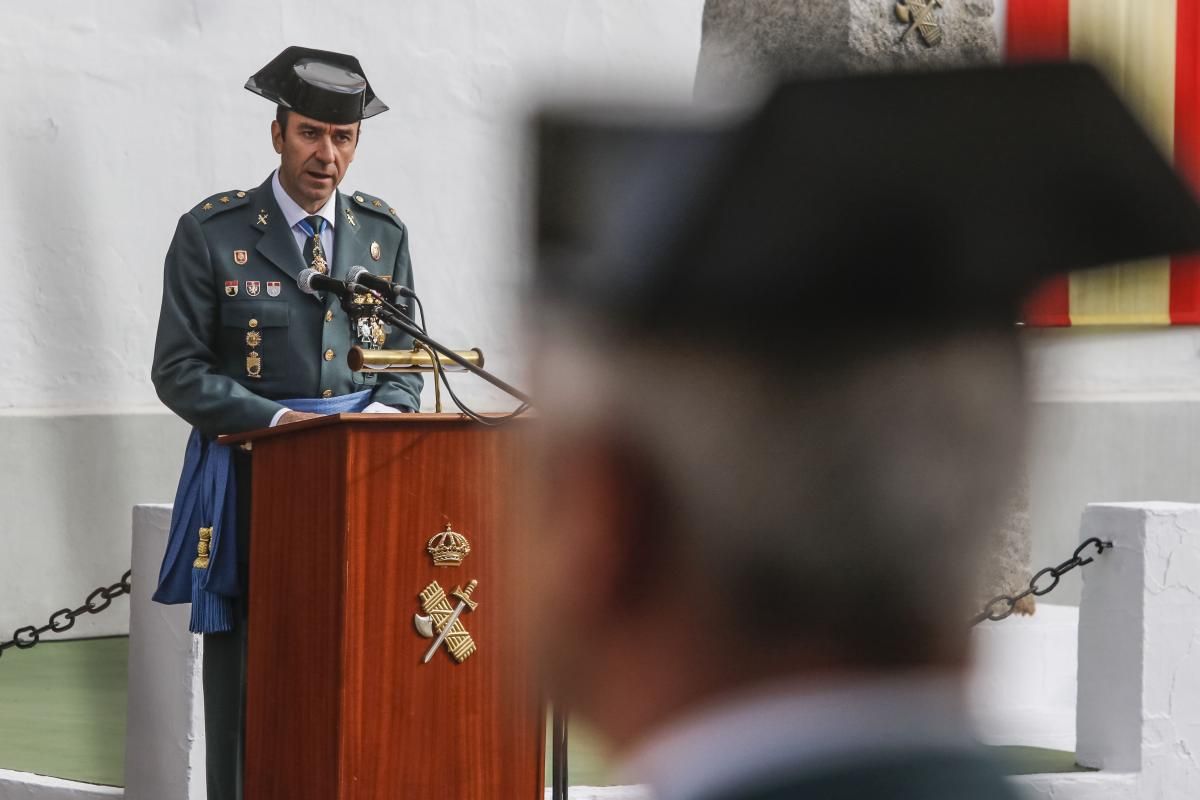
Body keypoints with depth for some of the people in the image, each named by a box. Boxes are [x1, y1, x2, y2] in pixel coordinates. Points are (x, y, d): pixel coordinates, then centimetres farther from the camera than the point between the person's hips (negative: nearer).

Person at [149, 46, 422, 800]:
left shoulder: (383, 234, 11)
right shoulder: (211, 233, -2)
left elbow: (404, 362, 16)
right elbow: (180, 371, -3)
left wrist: (384, 412, -7)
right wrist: (276, 420, -15)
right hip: (257, 475, -3)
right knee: (246, 670, -2)